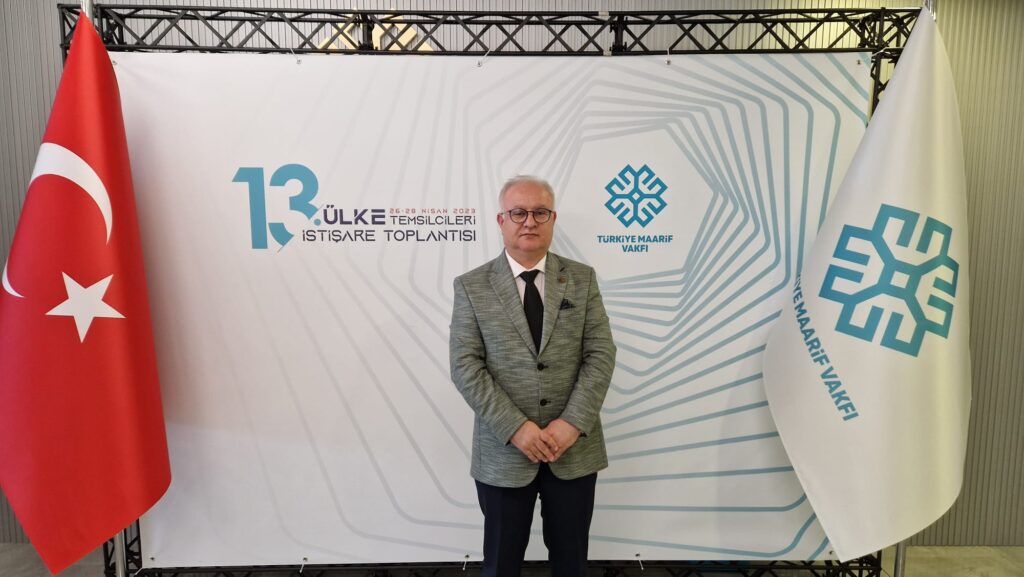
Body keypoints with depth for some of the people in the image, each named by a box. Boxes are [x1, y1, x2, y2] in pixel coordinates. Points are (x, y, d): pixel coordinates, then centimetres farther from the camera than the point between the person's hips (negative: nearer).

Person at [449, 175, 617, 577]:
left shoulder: (582, 279, 3)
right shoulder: (471, 286, -2)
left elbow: (601, 353, -3)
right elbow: (465, 366, -8)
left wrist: (573, 423, -14)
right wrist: (516, 428, -16)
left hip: (575, 448, 2)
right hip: (503, 452, -1)